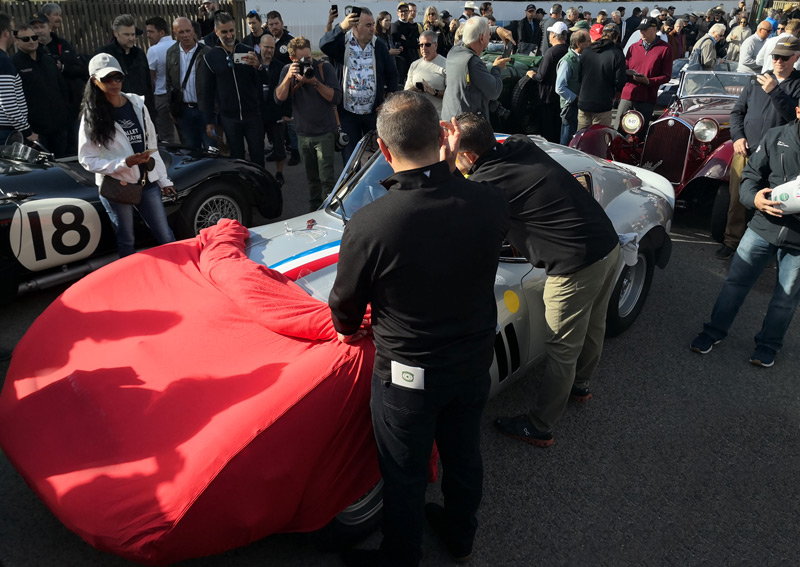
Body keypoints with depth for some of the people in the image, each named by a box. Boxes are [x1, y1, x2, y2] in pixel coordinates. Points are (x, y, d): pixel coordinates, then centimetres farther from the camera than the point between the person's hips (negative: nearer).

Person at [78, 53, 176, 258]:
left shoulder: (137, 104, 3)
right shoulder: (91, 115, -7)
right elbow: (87, 159, -9)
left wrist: (163, 180, 8)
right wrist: (124, 163, -22)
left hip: (147, 182, 3)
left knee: (166, 237, 9)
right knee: (126, 242, 10)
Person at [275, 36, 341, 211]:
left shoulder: (324, 67, -6)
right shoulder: (287, 71, 4)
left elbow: (336, 97, -14)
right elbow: (279, 98, -7)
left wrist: (315, 82, -23)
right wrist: (289, 77, -20)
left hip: (325, 133, -4)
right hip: (303, 134, 4)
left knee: (326, 178, -9)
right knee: (312, 177, 14)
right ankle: (314, 209, 28)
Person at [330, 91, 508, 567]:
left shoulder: (368, 224, -27)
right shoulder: (490, 202, -18)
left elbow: (346, 305, -10)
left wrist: (349, 332, 12)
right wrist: (449, 169, 5)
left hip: (408, 375, -4)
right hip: (475, 362, 5)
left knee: (405, 476, 19)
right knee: (464, 455, 27)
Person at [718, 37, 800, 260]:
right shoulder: (758, 81, 11)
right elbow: (737, 111, 13)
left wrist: (774, 91, -21)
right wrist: (738, 137, -2)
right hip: (745, 152, 3)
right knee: (737, 199, 6)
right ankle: (732, 240, 19)